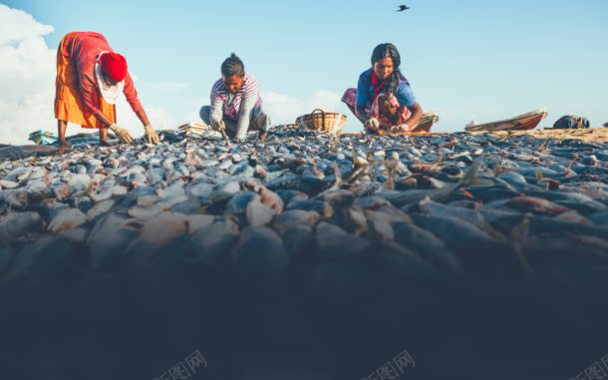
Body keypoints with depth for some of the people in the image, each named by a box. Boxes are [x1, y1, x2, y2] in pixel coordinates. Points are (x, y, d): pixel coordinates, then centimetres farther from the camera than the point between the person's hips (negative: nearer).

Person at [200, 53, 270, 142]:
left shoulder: (251, 84, -33)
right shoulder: (217, 88, -25)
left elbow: (245, 114, -35)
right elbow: (215, 110, -27)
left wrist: (239, 138, -37)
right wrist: (215, 120, -54)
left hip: (249, 119, -3)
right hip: (231, 120, 4)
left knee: (261, 115, -38)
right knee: (204, 111, -18)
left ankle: (263, 132, -1)